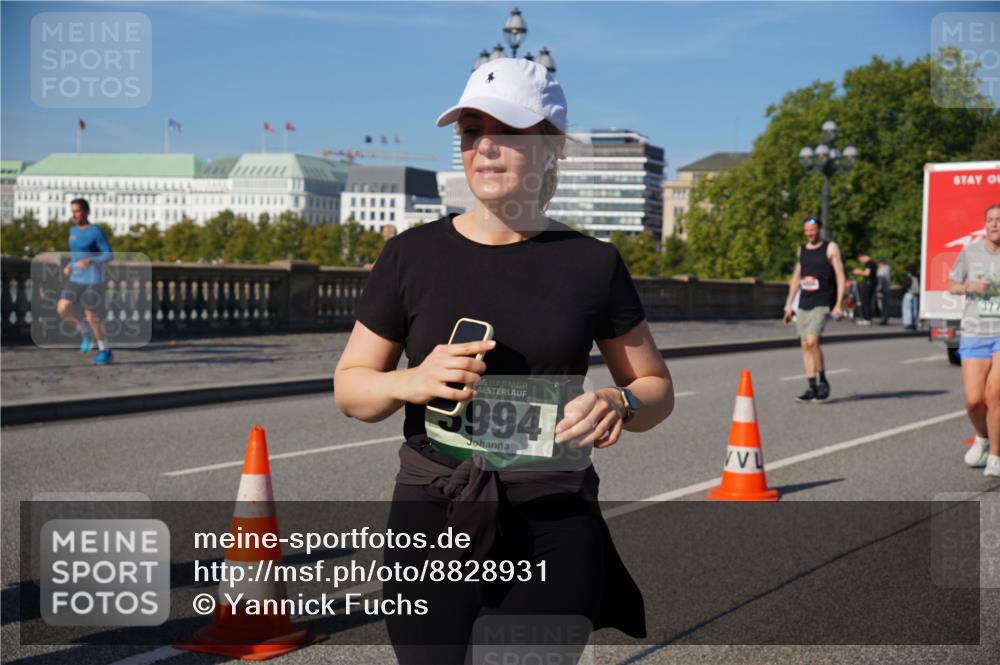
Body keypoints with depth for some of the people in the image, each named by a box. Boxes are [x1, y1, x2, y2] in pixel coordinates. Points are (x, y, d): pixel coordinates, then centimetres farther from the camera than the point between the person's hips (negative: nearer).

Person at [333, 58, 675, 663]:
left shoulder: (592, 264, 1)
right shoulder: (413, 256, 1)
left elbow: (657, 388, 10)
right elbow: (349, 387, 6)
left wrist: (617, 404, -13)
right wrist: (411, 383, -15)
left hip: (553, 529, 0)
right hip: (434, 522, 1)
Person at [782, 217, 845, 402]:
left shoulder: (830, 248, -2)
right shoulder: (802, 249, 14)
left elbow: (840, 276, -5)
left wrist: (838, 305, -12)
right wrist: (789, 304, 16)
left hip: (822, 303, -6)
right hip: (803, 303, 6)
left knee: (812, 341, -20)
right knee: (805, 345, 2)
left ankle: (823, 381, -3)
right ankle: (812, 388, 7)